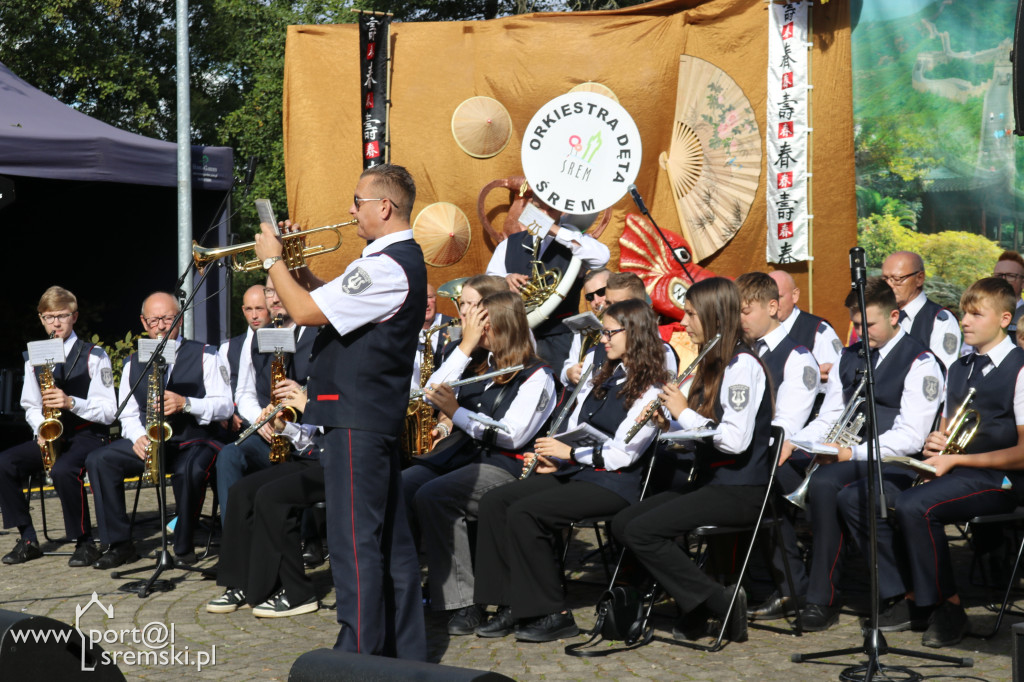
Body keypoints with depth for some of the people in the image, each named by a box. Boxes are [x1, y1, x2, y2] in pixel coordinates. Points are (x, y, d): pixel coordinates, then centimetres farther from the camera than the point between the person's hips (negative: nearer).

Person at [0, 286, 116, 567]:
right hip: (50, 437, 5)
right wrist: (41, 430, -4)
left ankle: (84, 542, -18)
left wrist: (71, 402, -23)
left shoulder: (94, 356, -3)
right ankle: (28, 540, -10)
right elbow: (31, 407, 18)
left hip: (89, 435, -5)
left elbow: (108, 411, -8)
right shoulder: (34, 359, 12)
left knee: (62, 470, -36)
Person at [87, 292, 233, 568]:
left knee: (190, 470, -38)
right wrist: (138, 437, -9)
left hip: (193, 441, -4)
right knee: (98, 460, -20)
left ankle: (184, 547, -17)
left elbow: (224, 406, -6)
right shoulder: (134, 364, 15)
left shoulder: (204, 355, 2)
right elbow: (128, 414, 14)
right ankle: (120, 545, -14)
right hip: (147, 441, 4)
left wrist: (185, 403, -23)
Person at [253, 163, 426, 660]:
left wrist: (272, 260, -7)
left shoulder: (387, 267, -19)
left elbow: (306, 311, -21)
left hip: (355, 419, -11)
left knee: (355, 541, -6)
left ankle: (360, 653, -2)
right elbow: (333, 302, 21)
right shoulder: (403, 258, 15)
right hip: (380, 414, 11)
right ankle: (404, 647, 22)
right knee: (390, 537, 14)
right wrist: (297, 266, 10)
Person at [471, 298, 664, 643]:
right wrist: (553, 458, 2)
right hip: (574, 472, 9)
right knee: (495, 501, -12)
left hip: (614, 483, -9)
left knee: (524, 512, -27)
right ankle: (511, 605, -13)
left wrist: (570, 453, -15)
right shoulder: (601, 379, 20)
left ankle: (553, 614, -18)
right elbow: (571, 431, 20)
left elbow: (622, 454, -15)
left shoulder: (649, 392, -7)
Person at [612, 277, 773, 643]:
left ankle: (719, 602, -10)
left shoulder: (742, 365, -13)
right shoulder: (712, 363, 17)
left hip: (740, 490, -10)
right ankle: (693, 604, 0)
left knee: (641, 530, -19)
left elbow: (735, 440, -23)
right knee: (622, 523, -3)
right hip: (711, 482, 10)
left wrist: (684, 413, -14)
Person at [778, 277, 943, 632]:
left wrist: (855, 452, -24)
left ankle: (822, 598, -24)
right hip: (848, 455, 6)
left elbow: (911, 436, -13)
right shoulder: (849, 358, 20)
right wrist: (794, 443, -2)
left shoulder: (920, 363, -3)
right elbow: (827, 418, 19)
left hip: (894, 461, -6)